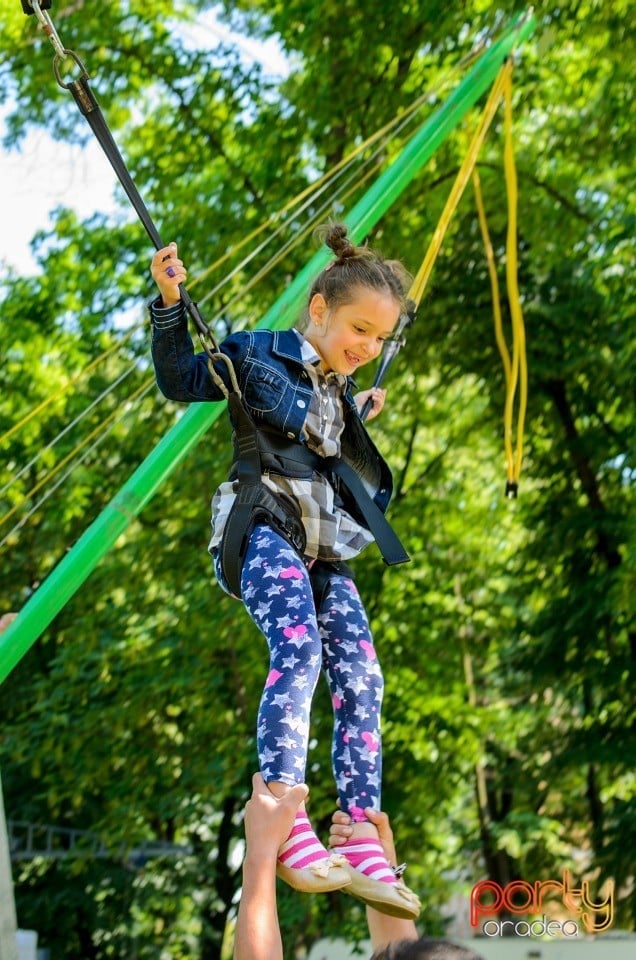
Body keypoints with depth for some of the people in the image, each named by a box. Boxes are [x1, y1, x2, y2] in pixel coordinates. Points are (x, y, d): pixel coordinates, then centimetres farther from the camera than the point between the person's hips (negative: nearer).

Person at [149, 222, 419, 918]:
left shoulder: (342, 396, 27)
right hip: (262, 530, -7)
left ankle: (361, 837, -11)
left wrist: (361, 419, 34)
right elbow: (180, 380, 5)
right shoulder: (257, 354, 7)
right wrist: (170, 304, -4)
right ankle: (283, 819, -36)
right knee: (298, 646, -31)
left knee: (359, 674, -10)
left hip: (325, 551, 7)